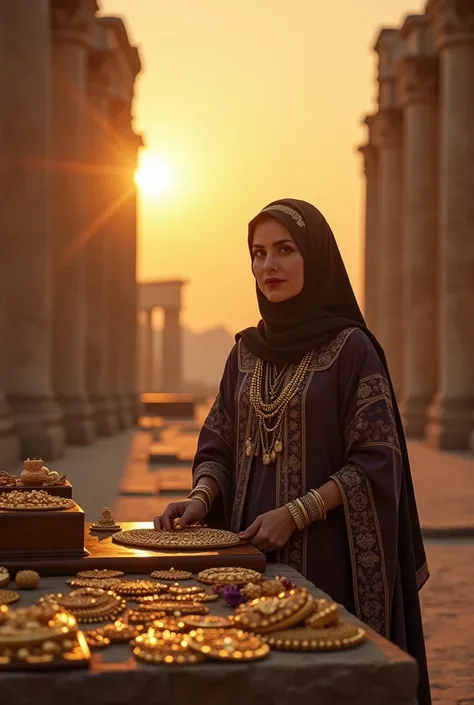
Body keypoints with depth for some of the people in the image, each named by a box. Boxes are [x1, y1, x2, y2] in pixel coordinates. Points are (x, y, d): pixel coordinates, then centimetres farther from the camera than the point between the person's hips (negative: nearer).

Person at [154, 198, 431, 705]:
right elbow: (219, 444, 12)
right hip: (250, 549, 5)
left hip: (323, 552, -5)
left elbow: (376, 462, -10)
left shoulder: (351, 348, -7)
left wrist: (296, 513, -17)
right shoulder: (247, 351, 9)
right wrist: (201, 497, -7)